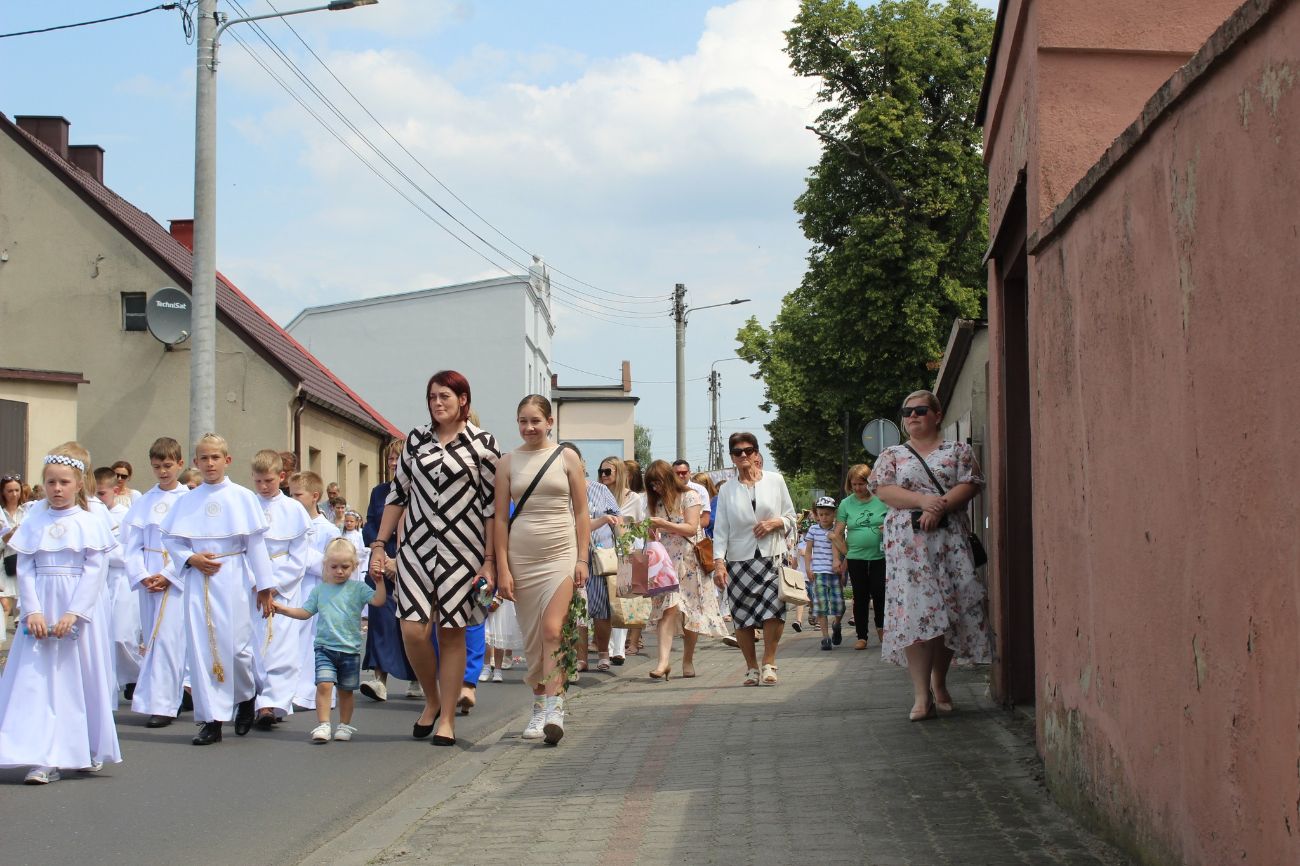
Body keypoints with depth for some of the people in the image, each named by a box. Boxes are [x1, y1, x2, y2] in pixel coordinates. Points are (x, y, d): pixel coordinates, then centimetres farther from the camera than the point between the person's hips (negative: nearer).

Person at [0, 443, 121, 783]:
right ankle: (44, 759, -6)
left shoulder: (90, 524, -1)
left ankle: (85, 751, 24)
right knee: (38, 680, -5)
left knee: (82, 678, 6)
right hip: (40, 611, 2)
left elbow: (95, 572, -7)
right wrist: (32, 611, -11)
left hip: (80, 610, -2)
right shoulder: (33, 524, 6)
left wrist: (73, 614, -16)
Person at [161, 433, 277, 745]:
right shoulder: (187, 501, 6)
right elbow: (170, 539, 10)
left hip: (231, 576, -2)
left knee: (236, 644, -4)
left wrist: (264, 587, 1)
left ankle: (245, 698, 27)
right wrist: (191, 558, -9)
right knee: (201, 647, -1)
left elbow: (256, 543, 2)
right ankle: (212, 720, 4)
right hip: (198, 580, 2)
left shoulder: (242, 497, 1)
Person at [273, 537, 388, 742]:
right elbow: (305, 612, 10)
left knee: (346, 689, 11)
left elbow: (378, 600, -12)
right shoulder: (320, 589, 7)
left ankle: (344, 725, 25)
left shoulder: (358, 588, 0)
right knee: (324, 684, -15)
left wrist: (379, 581, -24)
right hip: (325, 647, 0)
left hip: (350, 648, 0)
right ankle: (322, 725, -13)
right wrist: (283, 609, -1)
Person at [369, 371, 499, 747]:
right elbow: (398, 495, 13)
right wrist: (379, 545, 8)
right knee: (413, 630, -7)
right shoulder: (416, 439, 9)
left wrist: (490, 560, -5)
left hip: (463, 548, -2)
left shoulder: (483, 444, 0)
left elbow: (491, 505, -1)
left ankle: (447, 717, 12)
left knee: (452, 631, 1)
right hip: (417, 546, 2)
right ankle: (432, 699, 17)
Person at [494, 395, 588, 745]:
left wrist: (582, 559, -3)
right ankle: (539, 708, 17)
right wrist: (503, 569, -1)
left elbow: (581, 513, 5)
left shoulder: (567, 458, 4)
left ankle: (554, 707, -19)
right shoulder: (509, 462, 6)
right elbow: (501, 518, 5)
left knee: (552, 629, -17)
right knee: (532, 637, 7)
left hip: (561, 553, -2)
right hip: (521, 556, 2)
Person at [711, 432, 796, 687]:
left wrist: (775, 523, -9)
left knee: (773, 610, -17)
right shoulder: (727, 490, 9)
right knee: (742, 617, -1)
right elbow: (720, 529, 4)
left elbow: (791, 518, 12)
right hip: (739, 560, 1)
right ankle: (751, 668, 12)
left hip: (772, 557, -1)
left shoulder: (775, 480, 8)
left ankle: (769, 663, -3)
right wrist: (718, 560, -8)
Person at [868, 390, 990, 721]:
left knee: (948, 610, -1)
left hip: (949, 540, 1)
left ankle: (939, 684, 15)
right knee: (914, 611, -12)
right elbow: (882, 489, 0)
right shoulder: (891, 455, 14)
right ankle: (922, 696, -15)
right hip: (908, 543, -1)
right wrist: (922, 500, -15)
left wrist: (940, 506, -16)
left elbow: (970, 485, 0)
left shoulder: (958, 451, 13)